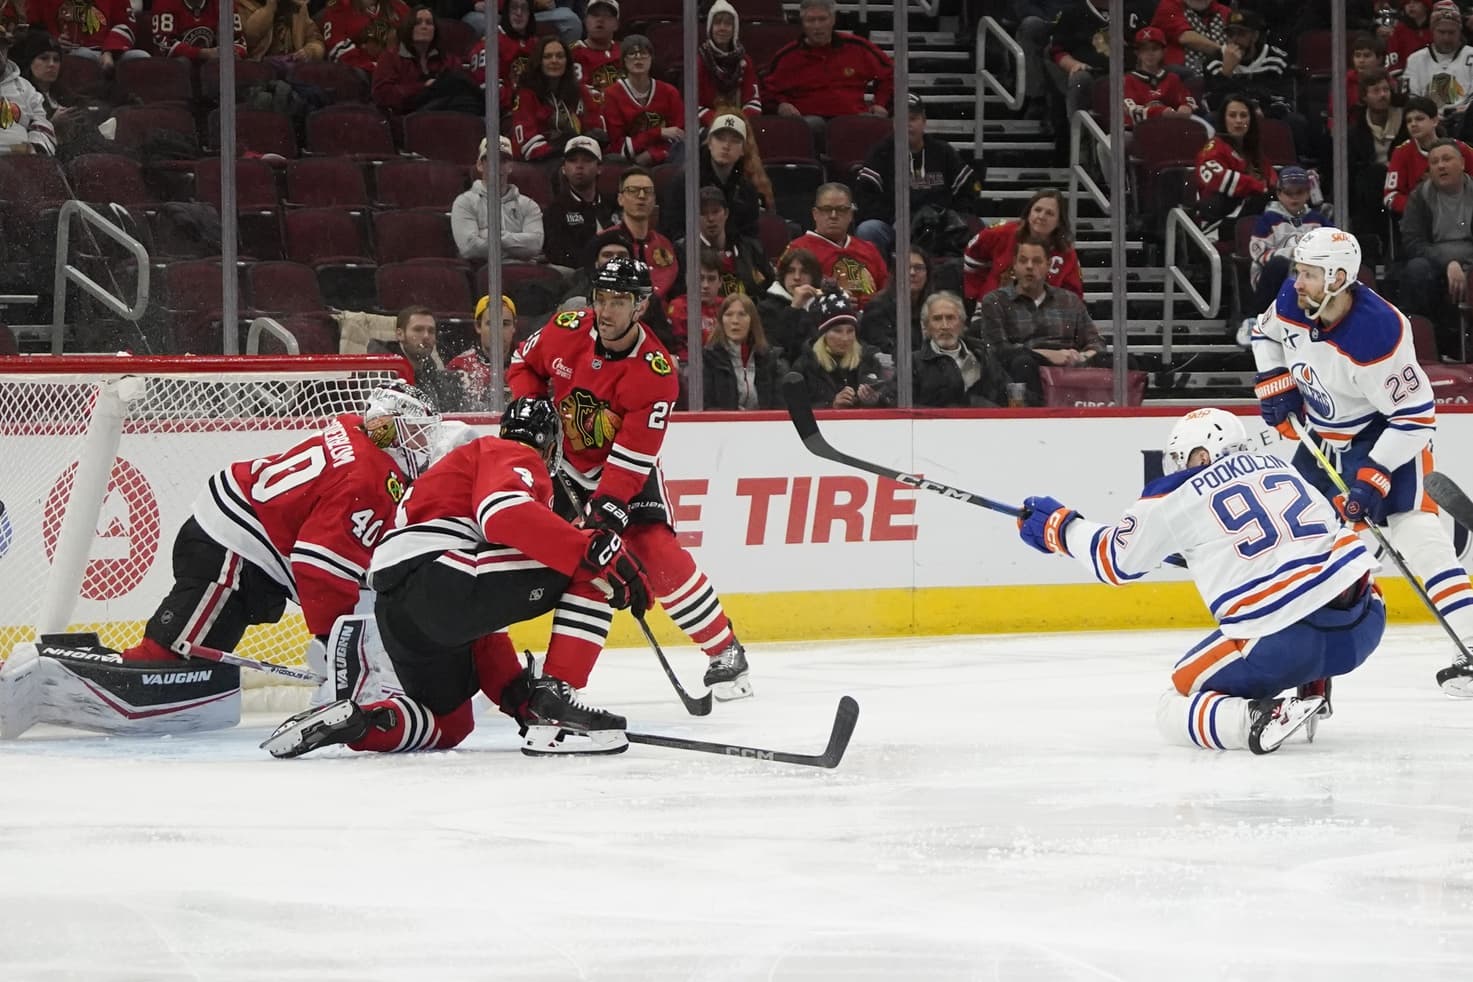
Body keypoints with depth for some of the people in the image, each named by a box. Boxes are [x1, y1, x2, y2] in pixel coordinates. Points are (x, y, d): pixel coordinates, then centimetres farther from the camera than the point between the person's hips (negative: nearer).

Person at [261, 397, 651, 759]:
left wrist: (514, 691, 30)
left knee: (449, 723, 29)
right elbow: (505, 513, -18)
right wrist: (599, 550, -20)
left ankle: (349, 722, 8)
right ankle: (553, 707, -13)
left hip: (393, 609, 10)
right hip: (438, 578, -10)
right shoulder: (518, 460, 10)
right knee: (590, 571, -5)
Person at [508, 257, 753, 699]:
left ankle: (725, 654, -6)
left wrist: (607, 509, -37)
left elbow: (631, 457, -28)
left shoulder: (657, 373, -26)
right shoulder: (566, 331, -17)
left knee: (659, 556, -18)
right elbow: (524, 363, 7)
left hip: (627, 468, -3)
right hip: (560, 459, 3)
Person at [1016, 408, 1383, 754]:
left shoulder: (1180, 499, 5)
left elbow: (1113, 558, 15)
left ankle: (1258, 719, -15)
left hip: (1280, 644, -5)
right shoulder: (1281, 468, 18)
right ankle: (1312, 691, 26)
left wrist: (1059, 526, 32)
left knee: (1174, 710, 12)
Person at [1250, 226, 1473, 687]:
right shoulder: (1292, 303, -13)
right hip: (1324, 435, 8)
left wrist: (1375, 474, -31)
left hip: (1386, 432, -8)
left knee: (1413, 529, -23)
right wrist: (1274, 385, -2)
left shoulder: (1378, 334, -34)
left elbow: (1416, 415, -28)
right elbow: (1266, 333, 13)